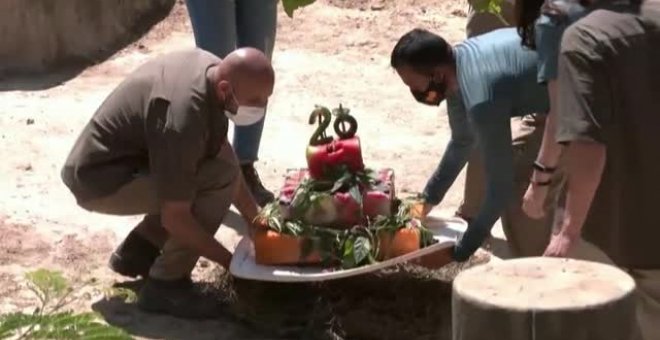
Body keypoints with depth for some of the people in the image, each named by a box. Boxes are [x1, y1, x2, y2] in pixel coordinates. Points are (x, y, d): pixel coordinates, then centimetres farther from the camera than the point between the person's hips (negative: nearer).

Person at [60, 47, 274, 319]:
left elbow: (222, 154, 9)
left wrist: (254, 217, 6)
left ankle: (136, 251, 16)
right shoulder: (183, 120, -32)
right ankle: (165, 284, -11)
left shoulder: (213, 69, -5)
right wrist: (230, 262, -16)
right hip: (99, 179, -9)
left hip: (111, 155, 9)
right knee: (220, 178, -22)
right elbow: (174, 218, -26)